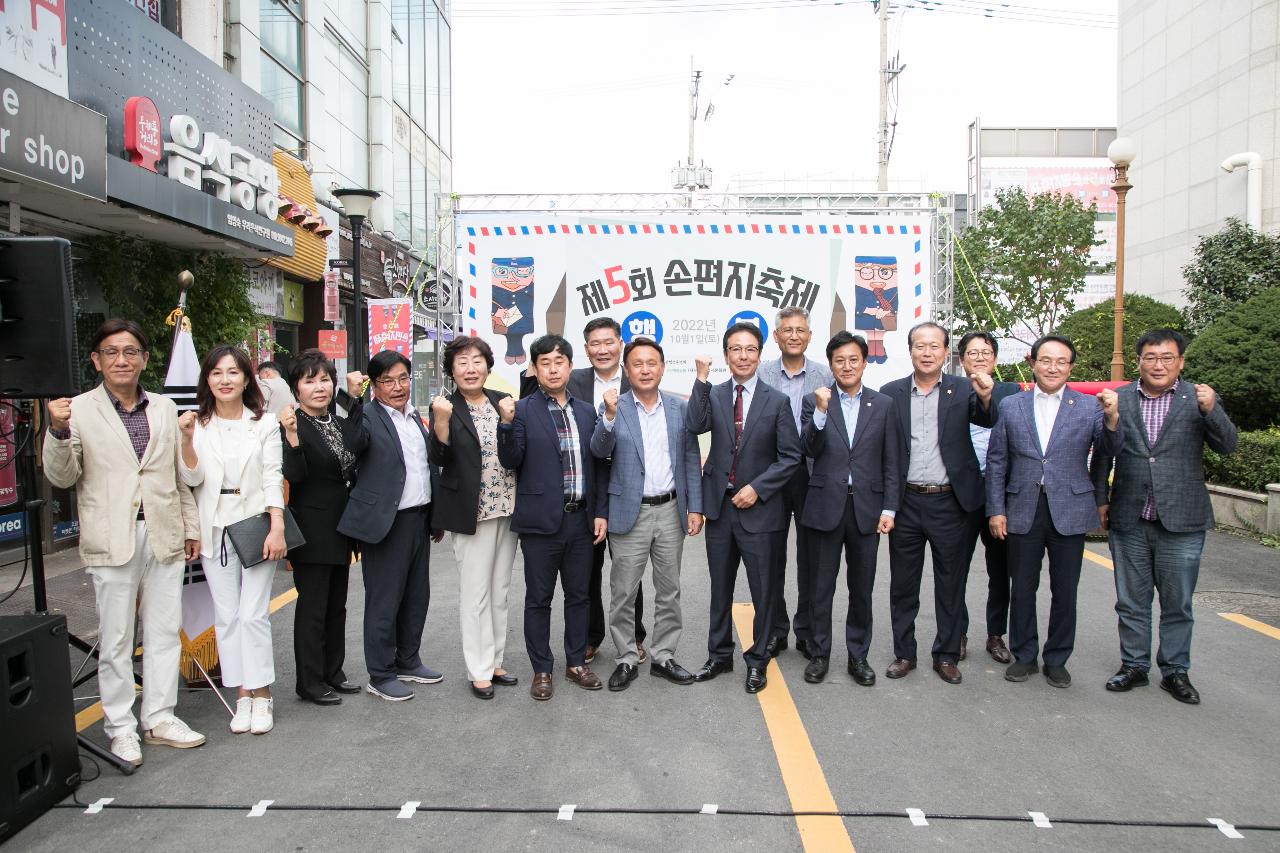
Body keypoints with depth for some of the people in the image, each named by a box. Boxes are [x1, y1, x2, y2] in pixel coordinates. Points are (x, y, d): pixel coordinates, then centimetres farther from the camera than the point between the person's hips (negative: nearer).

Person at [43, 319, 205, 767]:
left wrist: (191, 527, 13)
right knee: (115, 640, 6)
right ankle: (121, 727, 19)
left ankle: (159, 717, 23)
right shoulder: (79, 410, -1)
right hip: (112, 541, -3)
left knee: (165, 632, 10)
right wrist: (58, 432, -19)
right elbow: (62, 477, -3)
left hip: (163, 536, 3)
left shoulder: (164, 409, 10)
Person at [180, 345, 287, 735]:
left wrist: (277, 529, -10)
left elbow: (273, 478, -2)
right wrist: (187, 440, -17)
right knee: (226, 615, 7)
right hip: (215, 530, 2)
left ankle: (261, 695, 9)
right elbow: (192, 479, -2)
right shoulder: (198, 425, 4)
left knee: (254, 614, -3)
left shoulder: (265, 424, 0)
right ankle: (242, 695, 17)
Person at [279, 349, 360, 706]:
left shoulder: (341, 424, 10)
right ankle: (310, 682, 14)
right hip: (311, 530, -7)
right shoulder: (293, 425, -11)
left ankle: (333, 672, 27)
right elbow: (295, 476, -22)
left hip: (341, 528, 7)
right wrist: (292, 437, -34)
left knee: (336, 604, 15)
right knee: (312, 606, 1)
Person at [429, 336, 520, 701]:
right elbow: (439, 458, -15)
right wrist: (441, 420, -28)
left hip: (507, 509, 5)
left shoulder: (503, 401, 6)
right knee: (475, 594, 3)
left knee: (499, 590, 15)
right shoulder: (446, 408, -6)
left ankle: (495, 660, 29)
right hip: (472, 513, -5)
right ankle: (479, 671, 17)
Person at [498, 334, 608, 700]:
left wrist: (599, 512, 6)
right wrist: (507, 423, -24)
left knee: (578, 595, 14)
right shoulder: (522, 410, -3)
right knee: (538, 598, 7)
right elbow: (510, 461, -10)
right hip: (541, 519, -4)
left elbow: (595, 465, 10)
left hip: (580, 518, 4)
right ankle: (541, 670, 21)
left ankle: (576, 662, 29)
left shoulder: (586, 411, 9)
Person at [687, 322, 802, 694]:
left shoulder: (777, 401, -2)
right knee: (720, 590, 15)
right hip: (720, 506, 2)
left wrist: (757, 488, -13)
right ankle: (719, 655, 32)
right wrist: (701, 379, -20)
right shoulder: (713, 395, 3)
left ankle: (757, 660, 25)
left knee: (764, 591, 7)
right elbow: (695, 425, -17)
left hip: (758, 508, -2)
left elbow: (790, 456, -4)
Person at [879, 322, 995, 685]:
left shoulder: (963, 390, 0)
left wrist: (985, 398, -36)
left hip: (950, 502, 0)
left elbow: (987, 421, -15)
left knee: (951, 583, 11)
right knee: (903, 583, 10)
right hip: (907, 502, 1)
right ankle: (904, 653, 25)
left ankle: (946, 655, 25)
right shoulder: (891, 393, 1)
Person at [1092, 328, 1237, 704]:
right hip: (1128, 521, 1)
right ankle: (1134, 666, 26)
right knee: (1131, 602, 12)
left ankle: (1175, 671, 25)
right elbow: (1102, 454, 7)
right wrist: (1101, 499, 5)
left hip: (1181, 521, -1)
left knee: (1177, 603, 10)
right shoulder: (1119, 399, 2)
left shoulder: (1199, 398, 0)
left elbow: (1227, 445, -9)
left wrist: (1211, 410, -26)